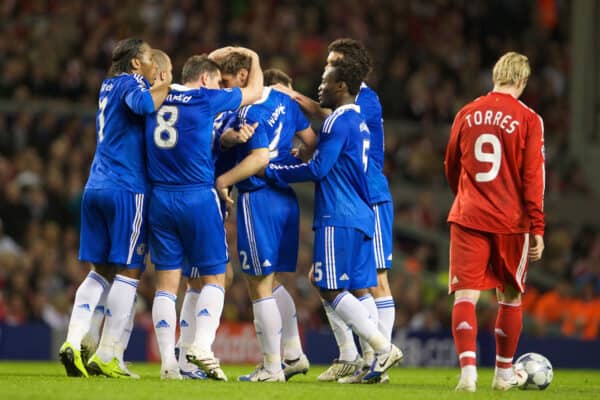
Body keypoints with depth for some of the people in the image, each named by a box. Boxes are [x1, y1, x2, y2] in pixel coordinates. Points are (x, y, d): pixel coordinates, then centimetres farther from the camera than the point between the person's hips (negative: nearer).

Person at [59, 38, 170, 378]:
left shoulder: (109, 86, 19)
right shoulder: (131, 82, -4)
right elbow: (142, 104, -25)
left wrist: (159, 87, 10)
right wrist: (163, 87, -7)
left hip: (96, 188, 8)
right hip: (127, 189, -8)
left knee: (101, 270, 11)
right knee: (128, 271, -3)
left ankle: (74, 341, -3)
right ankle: (108, 357, -5)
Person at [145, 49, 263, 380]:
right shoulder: (206, 99, -3)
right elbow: (254, 90, 11)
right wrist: (253, 58, 29)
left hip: (160, 198, 4)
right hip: (198, 197, -4)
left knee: (166, 283, 4)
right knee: (214, 277, 4)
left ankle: (168, 363, -1)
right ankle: (202, 346, -16)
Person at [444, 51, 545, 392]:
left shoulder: (467, 114, 6)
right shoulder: (528, 120, -5)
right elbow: (534, 178, -9)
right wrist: (537, 228, -5)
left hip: (468, 219, 1)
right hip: (511, 222, -1)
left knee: (465, 296, -4)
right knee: (510, 297, 15)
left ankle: (468, 370, -22)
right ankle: (504, 373, 25)